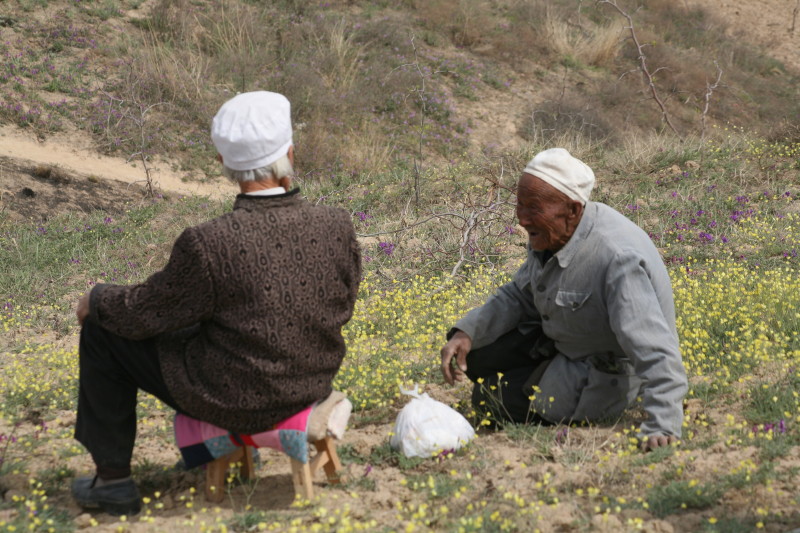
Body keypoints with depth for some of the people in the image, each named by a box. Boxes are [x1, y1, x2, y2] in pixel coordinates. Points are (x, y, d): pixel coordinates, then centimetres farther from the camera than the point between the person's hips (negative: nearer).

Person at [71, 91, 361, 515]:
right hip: (313, 385, 5)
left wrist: (95, 301, 8)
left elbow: (144, 314, -13)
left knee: (104, 330, 13)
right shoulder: (337, 227, -16)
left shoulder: (209, 244, -29)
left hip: (233, 399, -5)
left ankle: (112, 478, 22)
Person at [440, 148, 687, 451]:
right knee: (474, 356, 4)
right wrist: (466, 331, -11)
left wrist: (662, 426, -49)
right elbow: (519, 295, 6)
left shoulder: (618, 259, -36)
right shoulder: (552, 233, -8)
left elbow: (656, 352, -40)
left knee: (490, 398, -7)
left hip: (602, 377, -8)